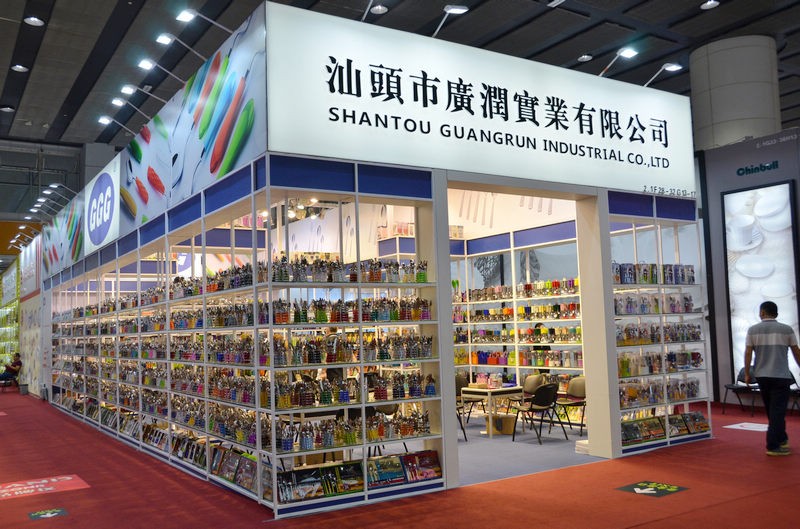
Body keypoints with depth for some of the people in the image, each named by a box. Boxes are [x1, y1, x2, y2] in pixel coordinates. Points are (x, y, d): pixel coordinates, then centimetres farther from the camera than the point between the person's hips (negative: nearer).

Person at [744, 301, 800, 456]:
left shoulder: (753, 330, 0)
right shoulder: (787, 330, -2)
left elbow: (748, 353, -3)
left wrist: (747, 373, 6)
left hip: (761, 376, 3)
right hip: (781, 376, -3)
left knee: (772, 411, 17)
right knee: (778, 411, -1)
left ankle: (781, 439, 29)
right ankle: (773, 446, -4)